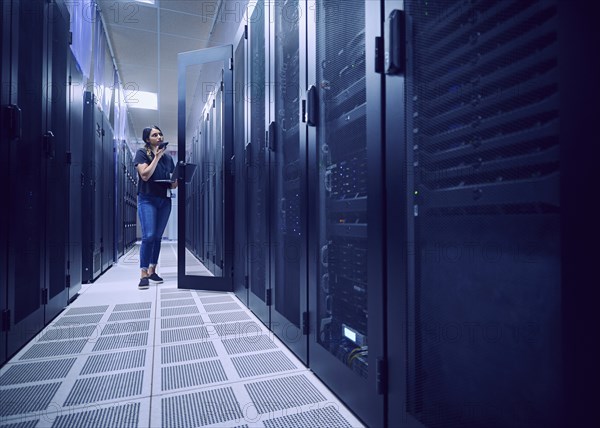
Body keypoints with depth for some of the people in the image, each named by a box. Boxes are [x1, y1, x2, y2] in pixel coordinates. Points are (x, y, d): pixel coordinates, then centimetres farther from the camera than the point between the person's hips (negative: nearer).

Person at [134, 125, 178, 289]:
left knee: (157, 237, 6)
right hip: (147, 199, -5)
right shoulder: (142, 153, 2)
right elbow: (145, 175, -12)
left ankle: (152, 271, 14)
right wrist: (157, 157, -12)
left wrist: (175, 183, -5)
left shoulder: (168, 157, 14)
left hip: (165, 200, 5)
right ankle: (144, 275, -9)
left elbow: (173, 180, 18)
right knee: (149, 236, -13)